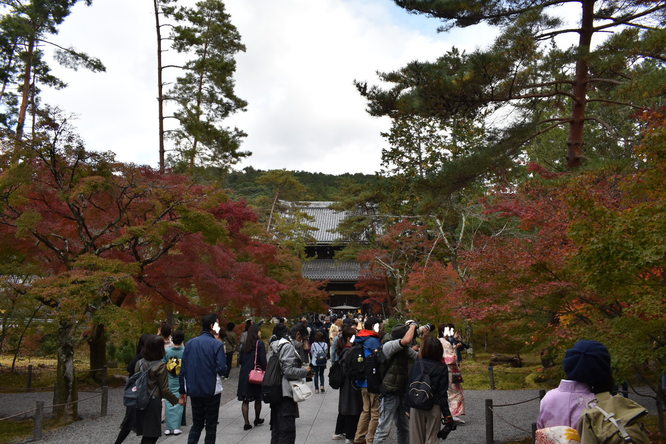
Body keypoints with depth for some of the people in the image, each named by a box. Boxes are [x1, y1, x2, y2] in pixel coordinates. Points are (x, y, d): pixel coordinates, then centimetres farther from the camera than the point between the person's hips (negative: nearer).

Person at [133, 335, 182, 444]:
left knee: (145, 435, 13)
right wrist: (176, 400, 2)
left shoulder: (139, 363, 3)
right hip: (153, 402, -5)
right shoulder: (160, 366, -13)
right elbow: (164, 389, -10)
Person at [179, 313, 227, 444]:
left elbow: (183, 369, 3)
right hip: (211, 391, -4)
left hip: (193, 391, 4)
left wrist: (183, 390, 9)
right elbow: (222, 369, -18)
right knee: (211, 425, 9)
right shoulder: (217, 344, -13)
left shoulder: (190, 343, 2)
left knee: (197, 424, 17)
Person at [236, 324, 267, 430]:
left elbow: (240, 360, 8)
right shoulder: (259, 343, -8)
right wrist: (264, 370, -3)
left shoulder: (245, 344, 6)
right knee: (258, 398, 15)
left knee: (245, 400, 6)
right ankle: (257, 419, 27)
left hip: (244, 374, 4)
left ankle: (246, 423, 3)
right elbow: (263, 359, -14)